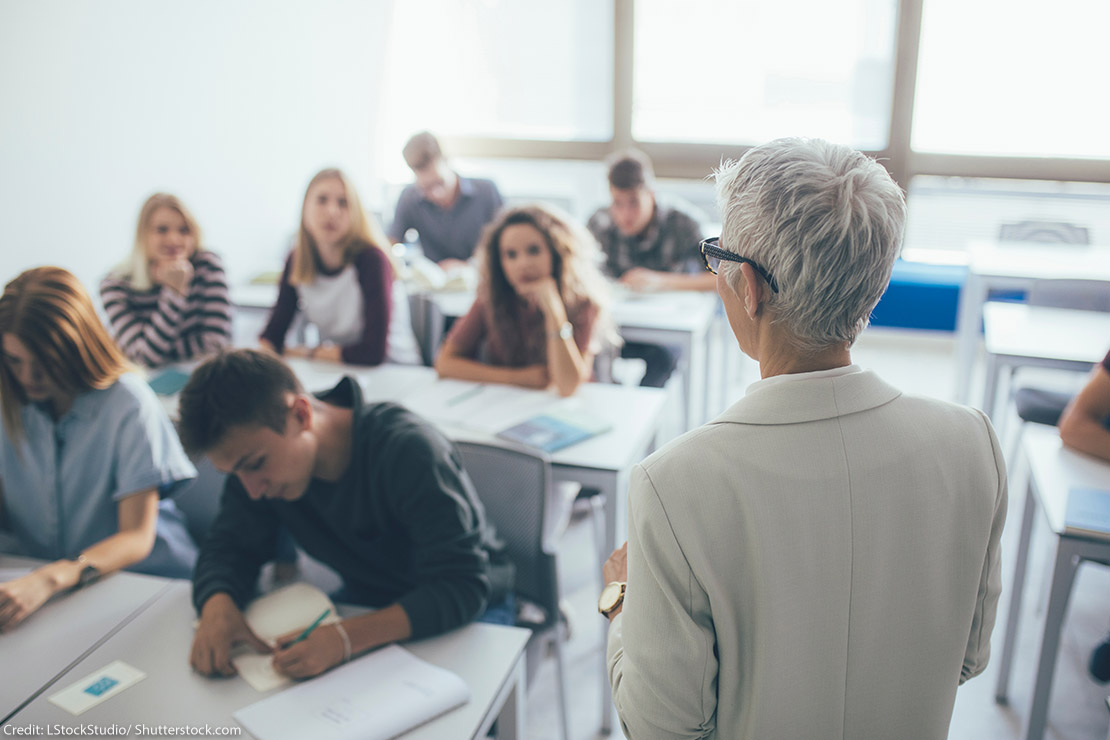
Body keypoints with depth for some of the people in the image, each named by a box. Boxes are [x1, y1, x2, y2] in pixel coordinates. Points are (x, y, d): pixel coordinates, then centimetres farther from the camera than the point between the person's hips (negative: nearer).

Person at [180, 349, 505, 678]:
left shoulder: (409, 451, -31)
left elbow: (463, 585, -32)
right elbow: (230, 544, -3)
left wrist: (349, 637, -46)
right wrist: (217, 605, -27)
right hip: (364, 603, 4)